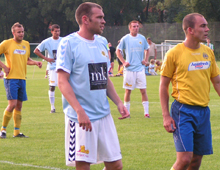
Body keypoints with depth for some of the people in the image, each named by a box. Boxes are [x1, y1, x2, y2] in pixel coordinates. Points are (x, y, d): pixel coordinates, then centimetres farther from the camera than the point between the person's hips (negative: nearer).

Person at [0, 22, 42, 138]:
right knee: (12, 104, -13)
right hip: (11, 78, -6)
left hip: (22, 79, 6)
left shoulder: (26, 44, 13)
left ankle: (17, 132, 14)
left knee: (19, 106, 8)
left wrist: (36, 62, 8)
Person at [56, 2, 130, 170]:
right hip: (81, 118, -7)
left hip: (104, 115, 7)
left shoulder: (101, 44, 13)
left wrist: (119, 102, 7)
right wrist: (79, 111, -22)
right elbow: (63, 82, -13)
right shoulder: (69, 43, -8)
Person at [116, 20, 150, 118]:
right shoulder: (125, 39, 0)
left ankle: (146, 112, -1)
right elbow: (118, 51, 8)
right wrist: (123, 62, -2)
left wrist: (146, 60, 8)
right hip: (129, 69, -2)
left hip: (140, 68, 2)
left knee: (143, 90, -3)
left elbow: (147, 50, 22)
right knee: (128, 91, 3)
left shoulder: (142, 38, 7)